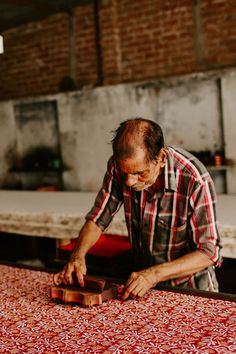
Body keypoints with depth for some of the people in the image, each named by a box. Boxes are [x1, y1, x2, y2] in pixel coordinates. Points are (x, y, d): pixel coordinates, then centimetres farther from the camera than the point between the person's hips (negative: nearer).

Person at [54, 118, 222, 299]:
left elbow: (208, 253, -21)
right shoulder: (118, 166, -12)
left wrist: (155, 274, -31)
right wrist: (78, 255, -19)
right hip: (143, 283, 3)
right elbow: (97, 219, -1)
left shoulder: (195, 180, -25)